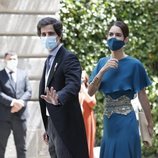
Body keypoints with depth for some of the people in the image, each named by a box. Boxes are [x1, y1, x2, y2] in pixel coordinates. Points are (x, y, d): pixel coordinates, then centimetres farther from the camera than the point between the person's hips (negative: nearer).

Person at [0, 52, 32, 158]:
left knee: (21, 147, 9)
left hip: (20, 115, 3)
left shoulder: (23, 74, 13)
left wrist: (20, 102, -14)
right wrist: (13, 102, -23)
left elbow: (28, 91, 5)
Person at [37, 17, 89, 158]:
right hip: (53, 125, 9)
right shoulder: (49, 60, 17)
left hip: (66, 126, -9)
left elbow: (73, 84, -28)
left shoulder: (69, 58, -11)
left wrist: (58, 99, -49)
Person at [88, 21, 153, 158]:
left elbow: (142, 96, -4)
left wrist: (150, 123, -1)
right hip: (108, 121, 5)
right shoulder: (102, 62, 6)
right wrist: (103, 70, -15)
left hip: (126, 121, -5)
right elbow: (90, 92, -2)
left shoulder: (134, 64, -8)